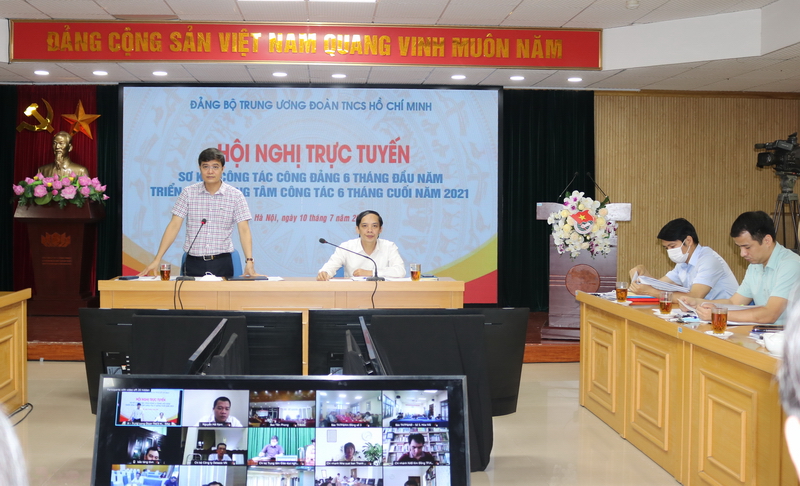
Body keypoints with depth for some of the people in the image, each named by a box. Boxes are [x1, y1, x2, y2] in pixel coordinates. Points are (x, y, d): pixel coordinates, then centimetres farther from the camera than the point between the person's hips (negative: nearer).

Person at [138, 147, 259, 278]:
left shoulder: (235, 195, -1)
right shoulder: (188, 193, 2)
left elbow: (244, 230, -6)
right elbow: (174, 226, -1)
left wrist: (249, 262, -20)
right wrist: (157, 260, -8)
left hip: (222, 263, -1)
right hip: (194, 263, 1)